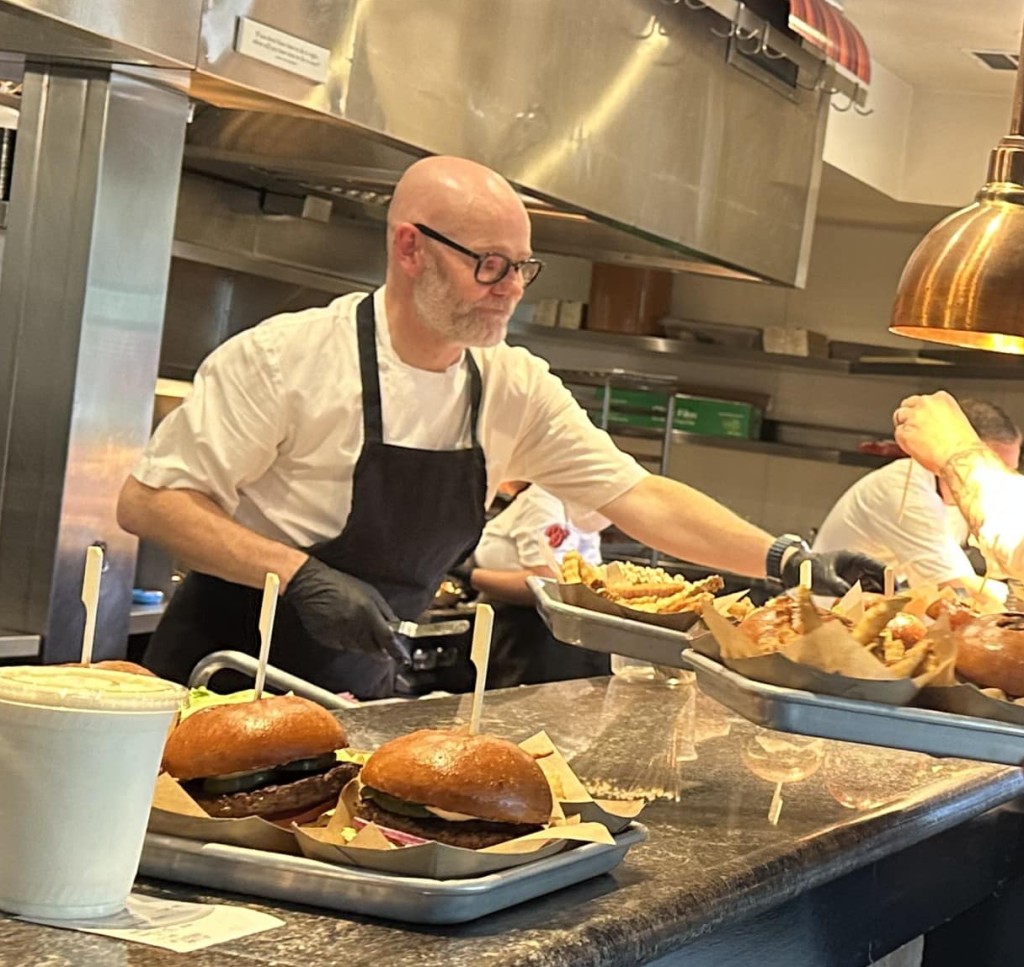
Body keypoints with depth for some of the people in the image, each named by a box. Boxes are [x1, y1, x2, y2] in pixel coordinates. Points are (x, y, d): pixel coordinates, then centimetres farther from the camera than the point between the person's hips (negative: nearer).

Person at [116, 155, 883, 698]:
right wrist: (302, 577, -27)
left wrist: (787, 560, -15)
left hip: (356, 694, 5)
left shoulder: (516, 390, -1)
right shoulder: (288, 358, -16)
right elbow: (149, 500, -15)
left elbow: (640, 496, -1)